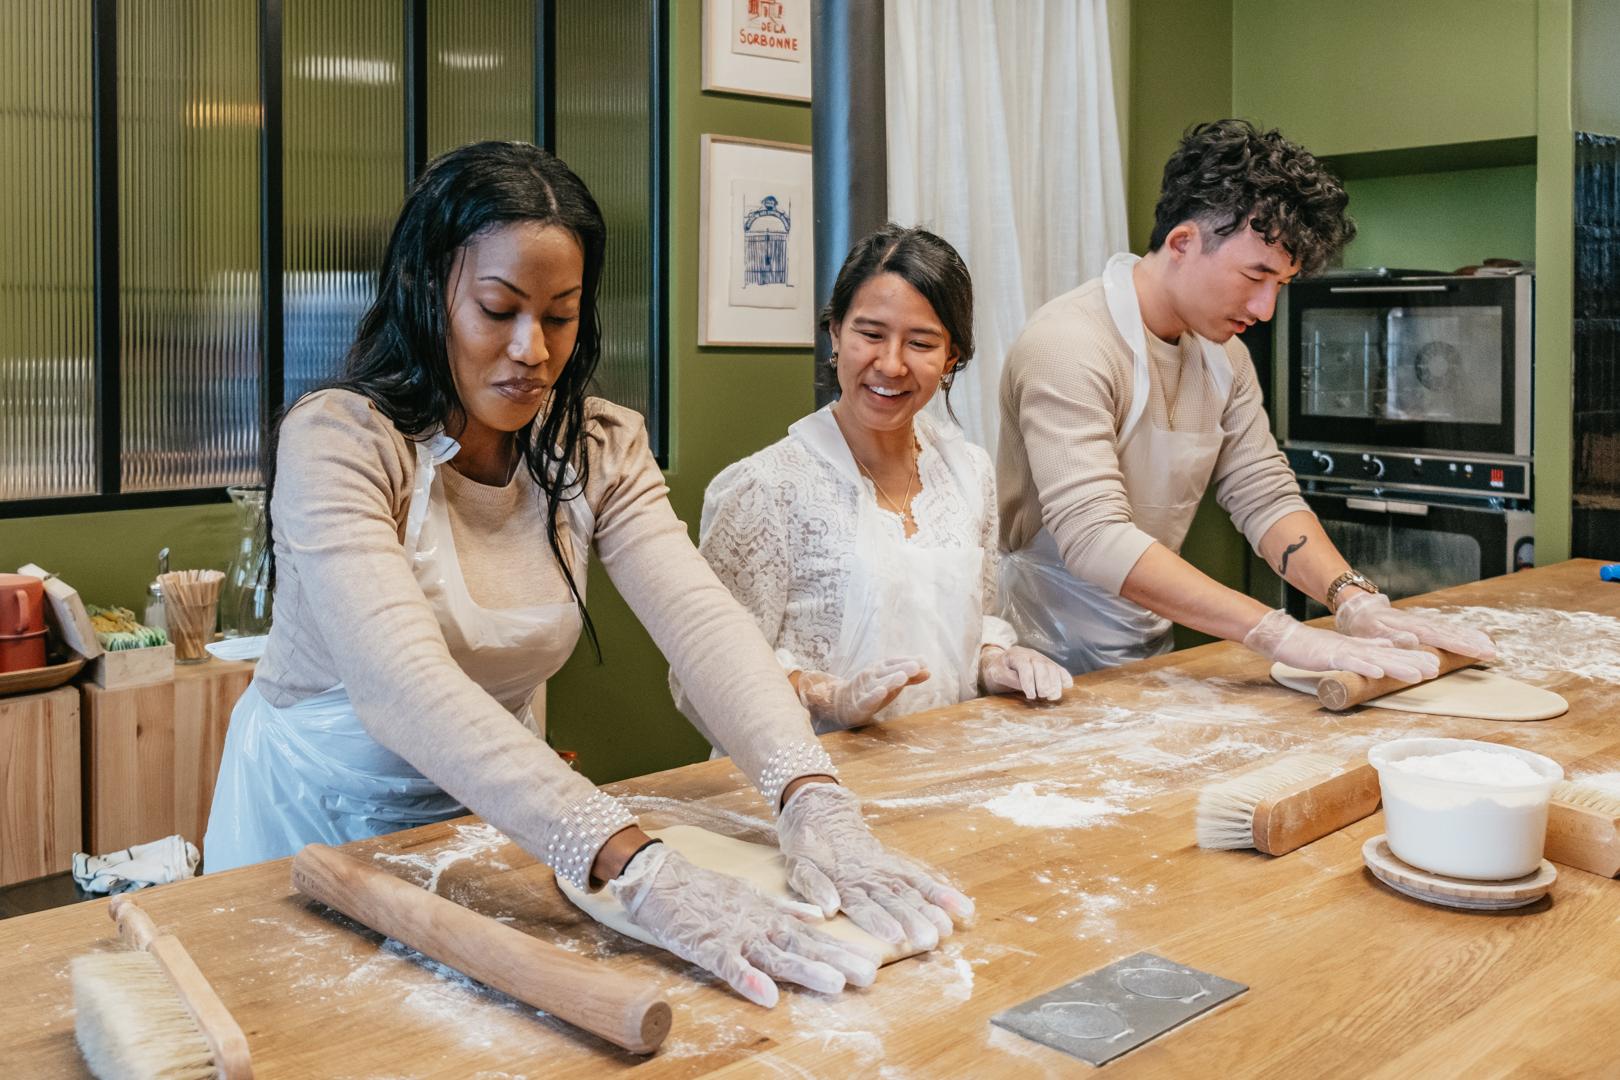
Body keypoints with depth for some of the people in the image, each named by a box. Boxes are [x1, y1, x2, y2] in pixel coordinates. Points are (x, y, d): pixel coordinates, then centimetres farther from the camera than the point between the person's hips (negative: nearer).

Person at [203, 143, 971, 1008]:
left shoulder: (599, 448, -7)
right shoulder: (338, 440, -22)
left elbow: (702, 618, -21)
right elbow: (403, 684, -36)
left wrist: (814, 802, -39)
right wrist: (640, 870, -47)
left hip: (494, 814, 3)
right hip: (318, 808, -3)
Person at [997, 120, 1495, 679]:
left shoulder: (1223, 353, 10)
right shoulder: (1069, 345, -19)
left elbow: (1266, 496, 9)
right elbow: (1095, 538, -28)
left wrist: (1356, 600, -10)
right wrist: (1280, 634, -31)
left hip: (1145, 658, 7)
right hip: (1052, 669, -7)